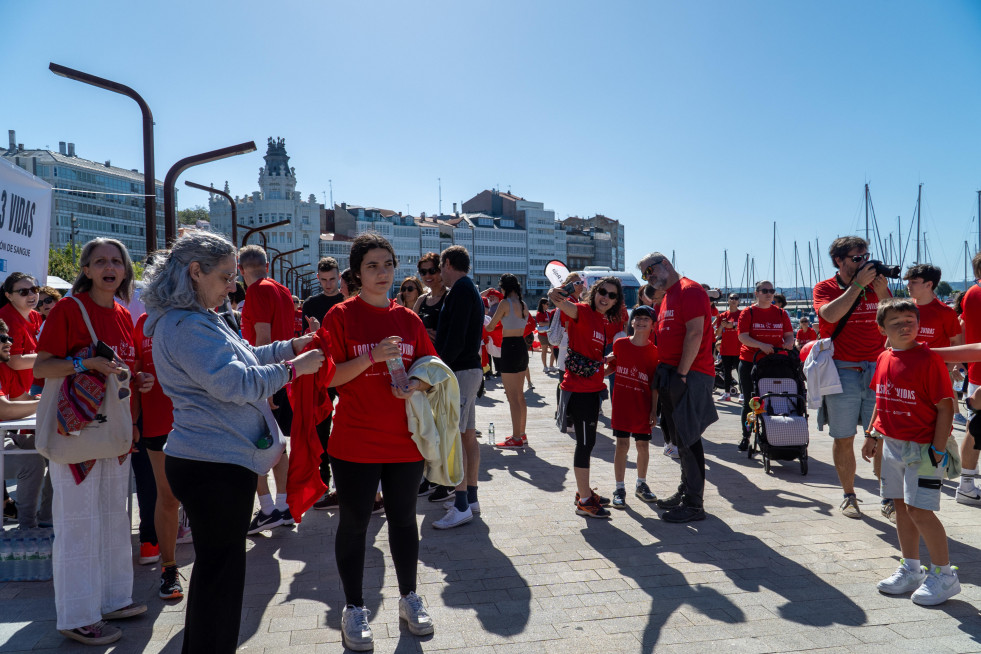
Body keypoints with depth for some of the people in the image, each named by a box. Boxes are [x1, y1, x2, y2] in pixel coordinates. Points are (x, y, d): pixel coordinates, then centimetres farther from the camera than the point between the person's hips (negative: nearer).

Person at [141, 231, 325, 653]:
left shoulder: (196, 320, 15)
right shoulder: (187, 325, -19)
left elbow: (240, 357, 25)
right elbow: (233, 382, -24)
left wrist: (290, 347, 16)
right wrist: (291, 369, -15)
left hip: (211, 462, 11)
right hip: (216, 464, -11)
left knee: (213, 568, 21)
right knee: (221, 572, 1)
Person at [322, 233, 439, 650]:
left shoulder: (408, 319, 6)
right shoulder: (341, 316, -5)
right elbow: (329, 377, -11)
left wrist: (417, 385, -11)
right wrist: (372, 356, -24)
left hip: (404, 439, 4)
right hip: (355, 441, -3)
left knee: (403, 518, 15)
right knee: (354, 523, 7)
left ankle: (409, 598, 33)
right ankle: (354, 609, 24)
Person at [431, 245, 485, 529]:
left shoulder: (461, 290, -13)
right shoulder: (471, 290, 18)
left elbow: (455, 338, -22)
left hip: (460, 371, -10)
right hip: (471, 369, 10)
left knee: (453, 436, -9)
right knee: (468, 436, 13)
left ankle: (461, 506, -7)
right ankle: (470, 497, 20)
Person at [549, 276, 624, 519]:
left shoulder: (610, 323, 9)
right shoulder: (583, 311, -14)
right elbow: (566, 306, -36)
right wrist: (556, 297, -56)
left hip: (593, 387, 8)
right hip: (577, 387, -8)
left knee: (587, 441, 17)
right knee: (585, 441, -5)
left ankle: (584, 491, 31)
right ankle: (584, 501, 4)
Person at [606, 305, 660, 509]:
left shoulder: (654, 351, -4)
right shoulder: (620, 344, -1)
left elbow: (654, 384, -2)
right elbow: (611, 367, 14)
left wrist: (654, 409, -3)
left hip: (643, 406, 0)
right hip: (621, 404, 0)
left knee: (643, 445, 9)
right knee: (622, 445, 1)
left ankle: (641, 484, 28)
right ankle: (620, 488, 10)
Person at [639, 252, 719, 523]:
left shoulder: (689, 290, -10)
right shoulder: (667, 297, 20)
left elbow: (695, 333, -19)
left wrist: (682, 374, -19)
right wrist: (663, 375, 13)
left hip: (690, 376, -9)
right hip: (671, 374, 10)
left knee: (687, 438, -7)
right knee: (679, 437, 14)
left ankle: (694, 504, 0)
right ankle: (685, 492, 25)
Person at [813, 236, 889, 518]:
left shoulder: (877, 286, 11)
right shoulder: (825, 288, 3)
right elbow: (831, 315, -18)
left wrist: (882, 293, -9)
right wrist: (857, 284, -16)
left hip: (877, 368, 2)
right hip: (842, 370, -2)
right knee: (843, 439, 4)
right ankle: (848, 496, 18)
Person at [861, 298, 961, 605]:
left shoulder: (929, 359, -15)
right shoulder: (884, 359, 6)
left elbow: (945, 407, -14)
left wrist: (938, 450, -17)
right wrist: (872, 434, 15)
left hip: (922, 447, -7)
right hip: (892, 444, 7)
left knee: (919, 509, -7)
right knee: (901, 505, 14)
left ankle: (944, 574, 11)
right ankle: (910, 569, 28)